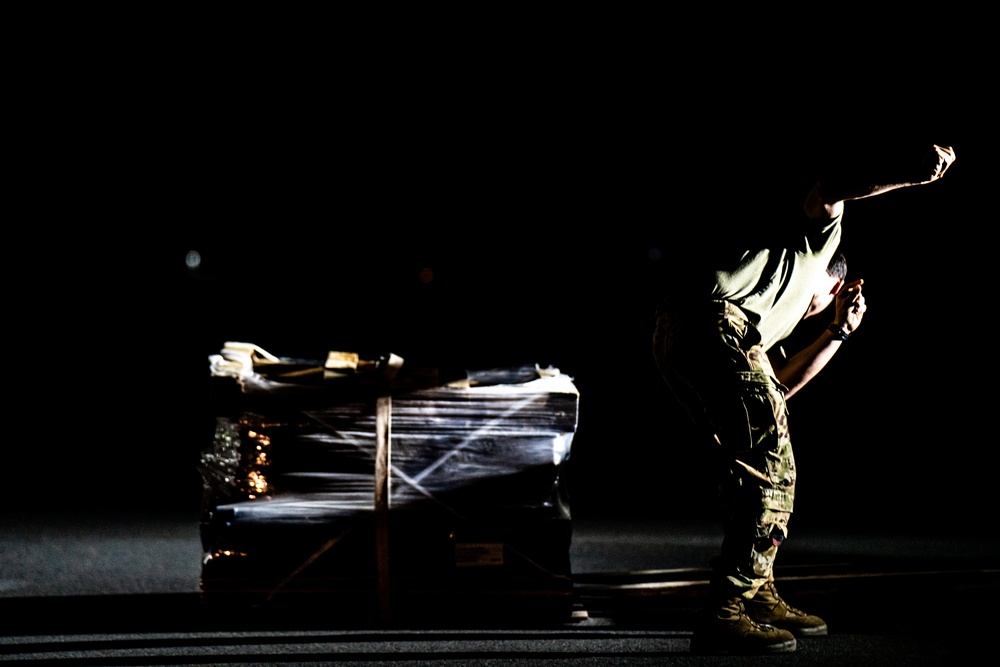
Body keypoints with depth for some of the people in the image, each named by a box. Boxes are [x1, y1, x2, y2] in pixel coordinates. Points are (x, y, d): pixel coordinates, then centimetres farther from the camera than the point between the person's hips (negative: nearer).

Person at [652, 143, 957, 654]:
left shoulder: (784, 315, 43)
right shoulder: (819, 237, 26)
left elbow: (783, 384, 35)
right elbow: (827, 193, 3)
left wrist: (839, 331, 42)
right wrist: (912, 175, 0)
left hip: (673, 339, 9)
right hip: (715, 323, -9)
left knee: (748, 471, 19)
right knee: (770, 469, -6)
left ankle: (757, 595, 27)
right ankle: (726, 614, -8)